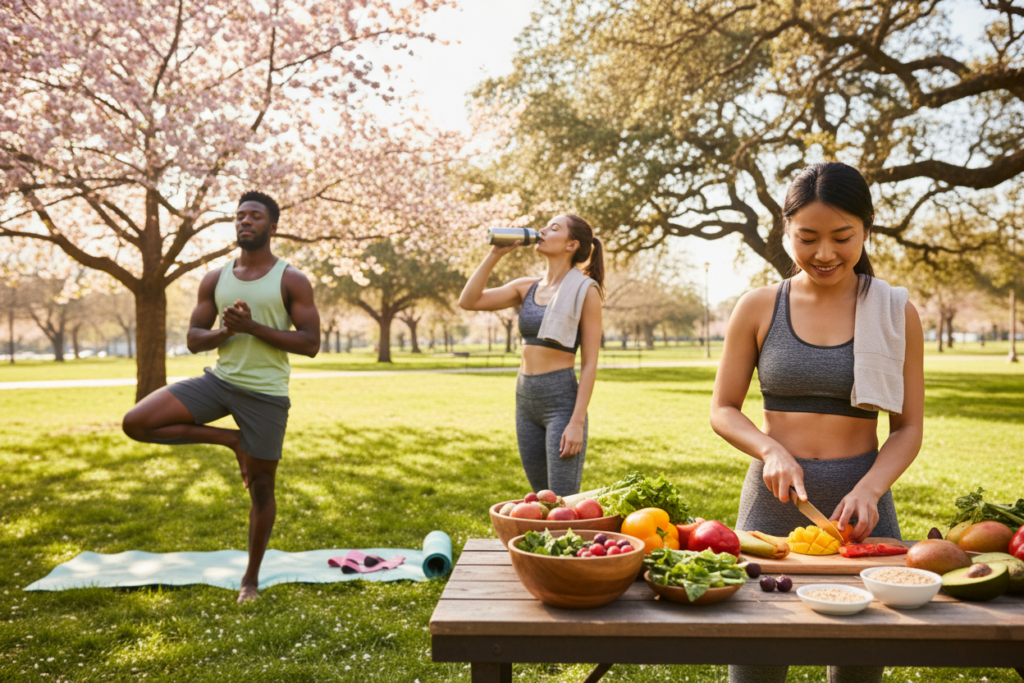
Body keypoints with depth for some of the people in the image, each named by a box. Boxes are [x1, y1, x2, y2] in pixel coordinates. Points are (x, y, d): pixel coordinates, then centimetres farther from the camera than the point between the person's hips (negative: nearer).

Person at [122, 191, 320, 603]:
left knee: (261, 486, 3)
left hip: (265, 393, -3)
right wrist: (225, 332, -14)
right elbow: (193, 340, 8)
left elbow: (311, 343, -10)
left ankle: (251, 578, 24)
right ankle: (232, 441, 4)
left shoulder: (291, 281, -4)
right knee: (136, 423, -13)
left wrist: (253, 327, -18)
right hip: (218, 380, 4)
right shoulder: (215, 280, 8)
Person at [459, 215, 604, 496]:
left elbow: (589, 363, -10)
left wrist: (577, 422, -17)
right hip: (525, 400, 6)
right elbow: (468, 301, 3)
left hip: (562, 401, -6)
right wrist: (496, 254, 0)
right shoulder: (526, 288, 10)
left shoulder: (585, 291, -6)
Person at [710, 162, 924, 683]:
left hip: (860, 507, 1)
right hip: (773, 500, 0)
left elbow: (907, 429, 2)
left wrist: (868, 490, -15)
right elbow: (722, 410, 5)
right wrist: (771, 449, -13)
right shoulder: (758, 308, 1)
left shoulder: (895, 314, 1)